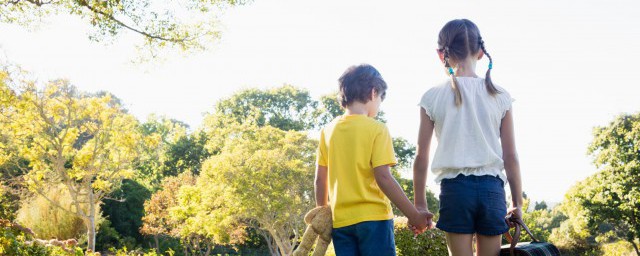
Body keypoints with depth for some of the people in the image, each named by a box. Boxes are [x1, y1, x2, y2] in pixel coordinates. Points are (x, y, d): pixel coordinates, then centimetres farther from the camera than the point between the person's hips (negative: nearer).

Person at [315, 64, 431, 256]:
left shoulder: (328, 131, 6)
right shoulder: (376, 129, -7)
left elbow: (320, 179, 8)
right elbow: (383, 177, -14)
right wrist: (413, 215, -9)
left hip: (340, 220, 5)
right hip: (373, 218, -5)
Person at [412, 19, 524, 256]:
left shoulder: (433, 97, 0)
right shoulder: (500, 96, 3)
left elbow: (421, 156, 1)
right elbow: (511, 156, 4)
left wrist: (419, 204, 10)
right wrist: (518, 203, 13)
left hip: (455, 187, -1)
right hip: (491, 187, 1)